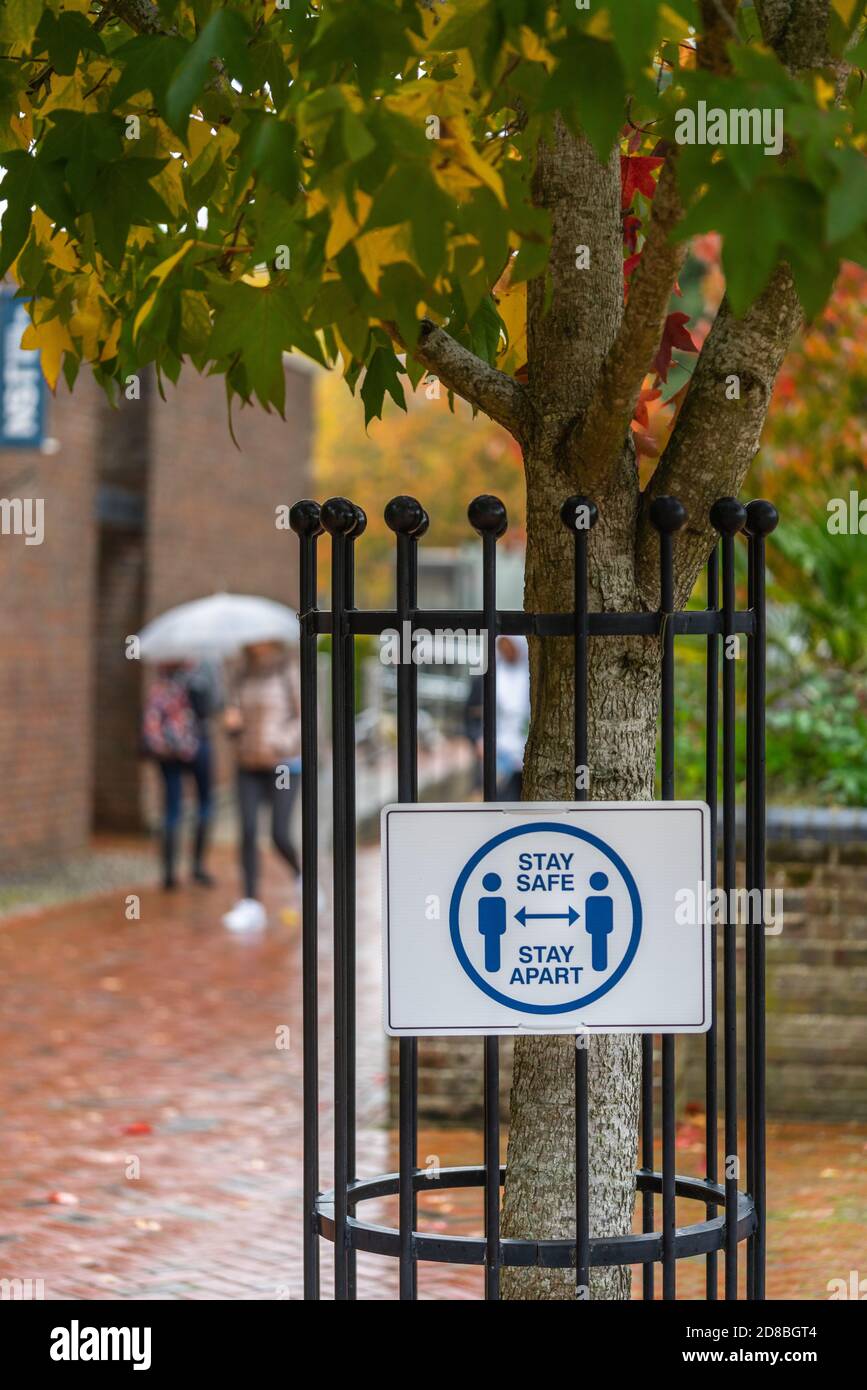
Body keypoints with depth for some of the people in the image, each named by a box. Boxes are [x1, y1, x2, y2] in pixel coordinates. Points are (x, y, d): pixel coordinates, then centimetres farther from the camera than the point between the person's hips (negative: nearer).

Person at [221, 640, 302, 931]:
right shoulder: (244, 676, 11)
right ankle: (251, 903, -3)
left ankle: (301, 878, 20)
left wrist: (280, 744, -17)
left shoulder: (287, 671, -3)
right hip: (249, 765, 4)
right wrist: (231, 722, -8)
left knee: (279, 835, -10)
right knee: (247, 832, -6)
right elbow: (235, 717, 15)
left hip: (283, 763, -4)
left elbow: (303, 717, -6)